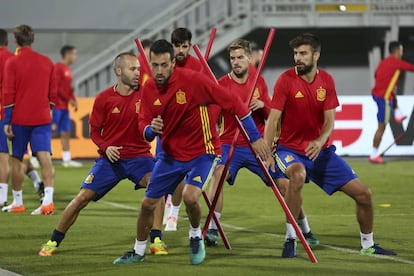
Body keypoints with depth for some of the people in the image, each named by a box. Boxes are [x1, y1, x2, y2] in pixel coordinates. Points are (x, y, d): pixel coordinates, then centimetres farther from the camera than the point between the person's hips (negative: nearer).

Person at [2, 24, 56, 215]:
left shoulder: (12, 62, -5)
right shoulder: (47, 62, 7)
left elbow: (8, 94, -8)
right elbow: (53, 93, 10)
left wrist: (7, 121, -6)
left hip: (19, 119, -2)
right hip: (42, 118, 2)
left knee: (16, 159, 10)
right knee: (45, 157, -6)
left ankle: (17, 203, 17)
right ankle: (48, 201, -20)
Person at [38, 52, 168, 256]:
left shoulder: (144, 95, -5)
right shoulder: (104, 98, -4)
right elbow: (94, 131, 3)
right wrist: (105, 147, -15)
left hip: (138, 156, 0)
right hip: (110, 157, 0)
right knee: (82, 198, -4)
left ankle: (156, 241, -16)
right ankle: (53, 242, 12)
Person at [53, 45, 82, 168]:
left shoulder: (68, 69, 16)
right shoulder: (58, 68, -11)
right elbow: (56, 87, -17)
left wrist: (74, 100, 8)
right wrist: (69, 99, -16)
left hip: (64, 106, 9)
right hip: (57, 106, -9)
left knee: (66, 132, 9)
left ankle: (67, 159, 13)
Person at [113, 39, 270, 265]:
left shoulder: (193, 80, -23)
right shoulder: (148, 89, -6)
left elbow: (233, 103, -17)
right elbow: (144, 128, 1)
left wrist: (255, 138, -14)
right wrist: (150, 129, -25)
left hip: (201, 152, -5)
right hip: (170, 154, 5)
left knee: (190, 196, -27)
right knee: (148, 203, 7)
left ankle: (196, 237, 4)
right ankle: (138, 251, 31)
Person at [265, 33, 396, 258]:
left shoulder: (326, 80, 0)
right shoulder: (286, 80, -12)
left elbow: (329, 121, -4)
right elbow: (273, 119, -16)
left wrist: (320, 141, -26)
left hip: (320, 151, 5)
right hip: (290, 149, -5)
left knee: (363, 194, 2)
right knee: (297, 174, -41)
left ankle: (367, 246, 25)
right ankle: (290, 239, -28)